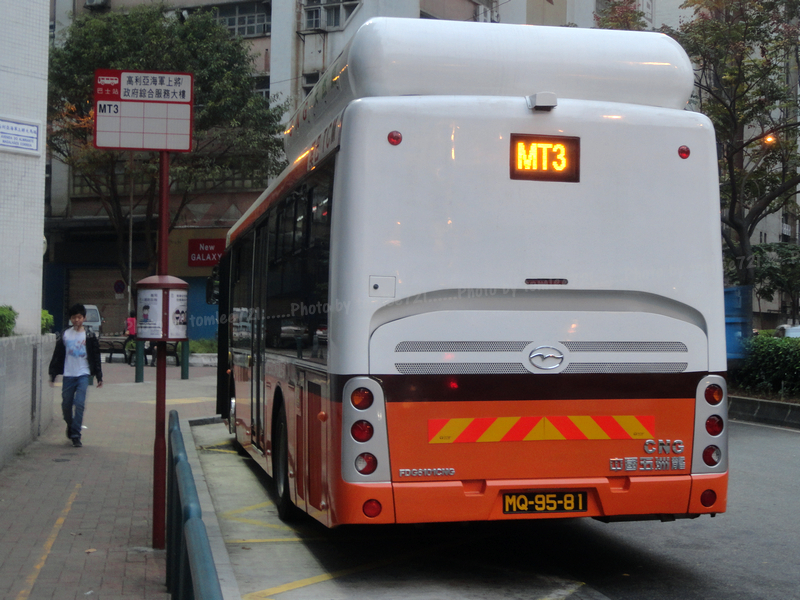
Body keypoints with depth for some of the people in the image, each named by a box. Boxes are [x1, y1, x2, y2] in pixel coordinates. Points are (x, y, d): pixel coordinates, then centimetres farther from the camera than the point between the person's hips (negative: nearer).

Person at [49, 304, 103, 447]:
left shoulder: (89, 336, 2)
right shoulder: (65, 335, 5)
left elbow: (96, 357, 5)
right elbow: (57, 356, 10)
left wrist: (99, 377, 3)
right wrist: (53, 374, 7)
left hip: (83, 375, -2)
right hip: (68, 375, 2)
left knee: (79, 404, -12)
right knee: (66, 405, 8)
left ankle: (75, 435, -9)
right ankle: (71, 426, 34)